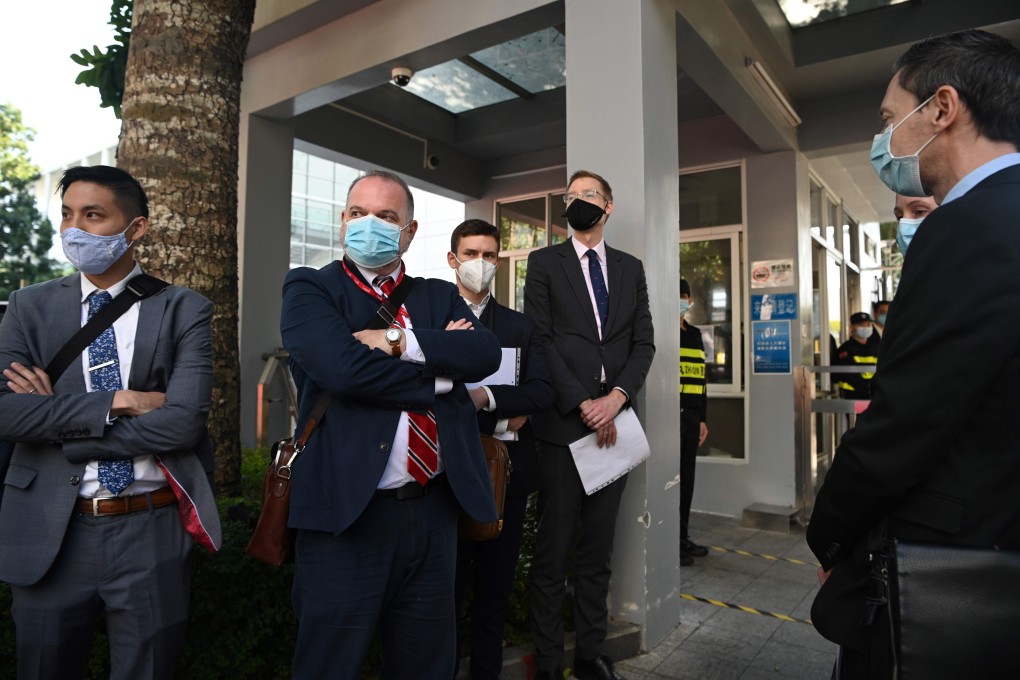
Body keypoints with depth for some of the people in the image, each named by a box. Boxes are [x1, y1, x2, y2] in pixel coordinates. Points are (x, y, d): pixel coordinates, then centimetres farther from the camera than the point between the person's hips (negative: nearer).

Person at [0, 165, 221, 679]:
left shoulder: (185, 310, -4)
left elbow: (184, 421, -16)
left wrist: (56, 419, -12)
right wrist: (118, 402, -18)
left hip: (153, 534, -2)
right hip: (50, 534, 2)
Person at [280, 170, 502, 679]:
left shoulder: (442, 298, 12)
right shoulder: (308, 289, 0)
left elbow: (486, 354, -7)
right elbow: (344, 366, -19)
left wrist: (400, 342, -16)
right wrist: (440, 369, -10)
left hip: (434, 510, 5)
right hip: (347, 511, -4)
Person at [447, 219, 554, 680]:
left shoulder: (521, 326, 9)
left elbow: (542, 392, -3)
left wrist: (487, 398, -19)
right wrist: (500, 418, -14)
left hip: (507, 470, 3)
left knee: (496, 586, 14)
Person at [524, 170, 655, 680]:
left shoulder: (631, 268, 15)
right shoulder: (544, 263, 5)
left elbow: (643, 343, 8)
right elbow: (541, 341, -4)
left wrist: (615, 398, -8)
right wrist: (583, 405, -10)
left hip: (612, 423, 3)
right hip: (563, 424, -3)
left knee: (598, 549, 11)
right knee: (553, 551, 2)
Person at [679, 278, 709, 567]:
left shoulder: (694, 334, 16)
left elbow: (699, 379, 19)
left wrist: (702, 418, 16)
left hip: (691, 416, 7)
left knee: (686, 478, 13)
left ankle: (682, 537, 25)